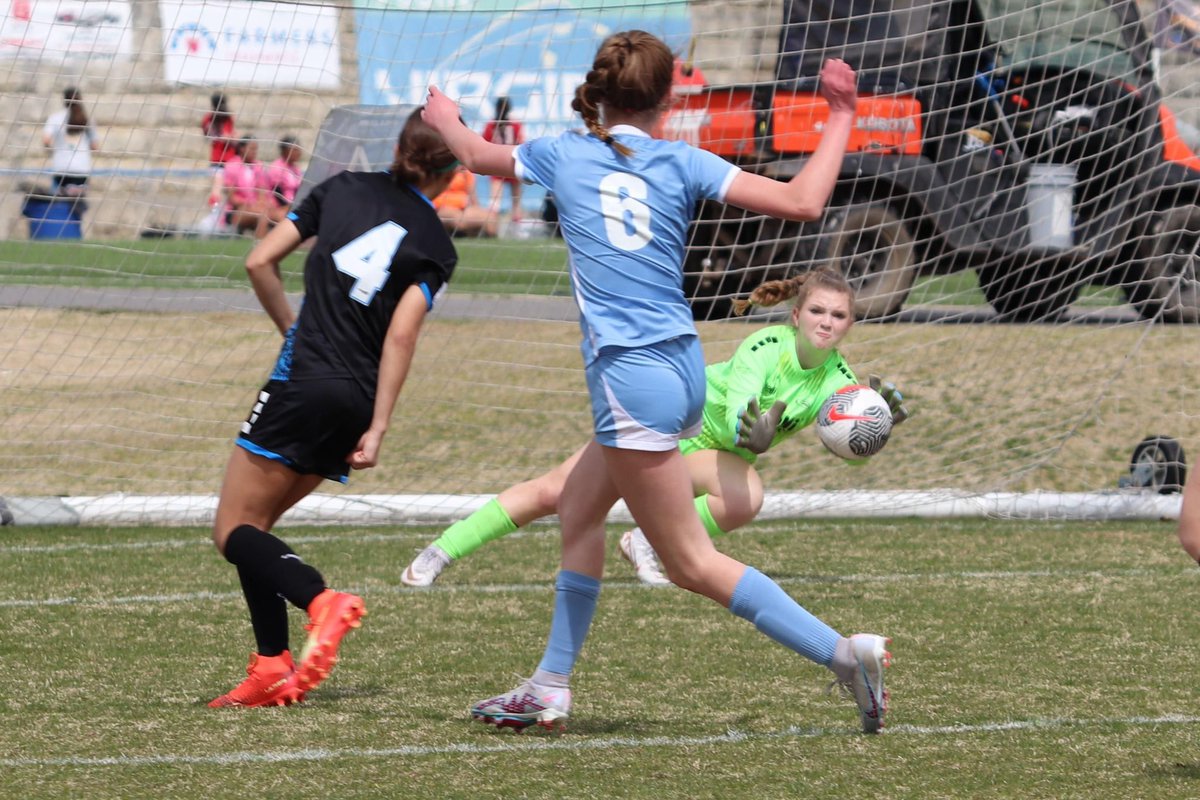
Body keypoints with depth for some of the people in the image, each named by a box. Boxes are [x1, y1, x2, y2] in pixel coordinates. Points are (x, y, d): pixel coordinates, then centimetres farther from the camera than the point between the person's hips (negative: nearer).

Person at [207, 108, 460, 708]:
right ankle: (271, 667, 3)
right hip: (359, 403, 3)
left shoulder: (343, 188, 7)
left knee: (234, 532, 0)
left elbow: (259, 262, 3)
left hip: (303, 383, -3)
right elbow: (401, 334, -6)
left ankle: (321, 601, -27)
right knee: (253, 525, 16)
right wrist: (377, 429, -8)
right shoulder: (435, 246, 6)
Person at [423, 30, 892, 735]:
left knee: (692, 561, -4)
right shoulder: (682, 163, 2)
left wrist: (445, 118, 44)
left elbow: (477, 154, 22)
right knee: (578, 509, 22)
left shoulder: (564, 155, 1)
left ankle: (846, 652, -15)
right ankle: (550, 690, 26)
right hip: (683, 367, 6)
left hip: (631, 378, -6)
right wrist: (840, 116, 5)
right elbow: (801, 202, -8)